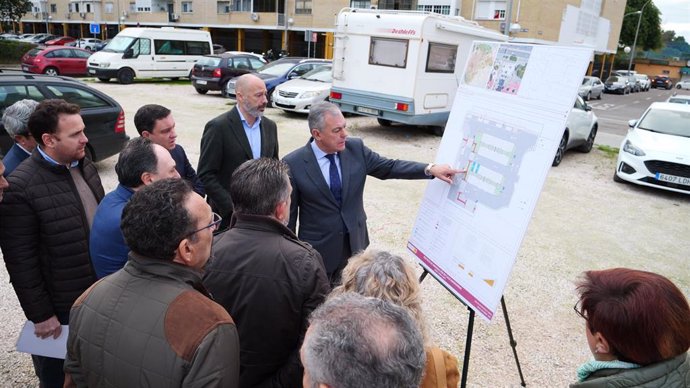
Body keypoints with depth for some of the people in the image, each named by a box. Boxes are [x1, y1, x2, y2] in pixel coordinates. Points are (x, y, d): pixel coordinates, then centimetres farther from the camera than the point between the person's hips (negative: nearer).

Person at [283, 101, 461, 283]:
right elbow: (288, 213, -9)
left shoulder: (356, 148, -7)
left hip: (355, 242, 4)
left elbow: (389, 167, 1)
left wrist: (430, 169, -11)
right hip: (319, 248, -3)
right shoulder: (293, 164, -16)